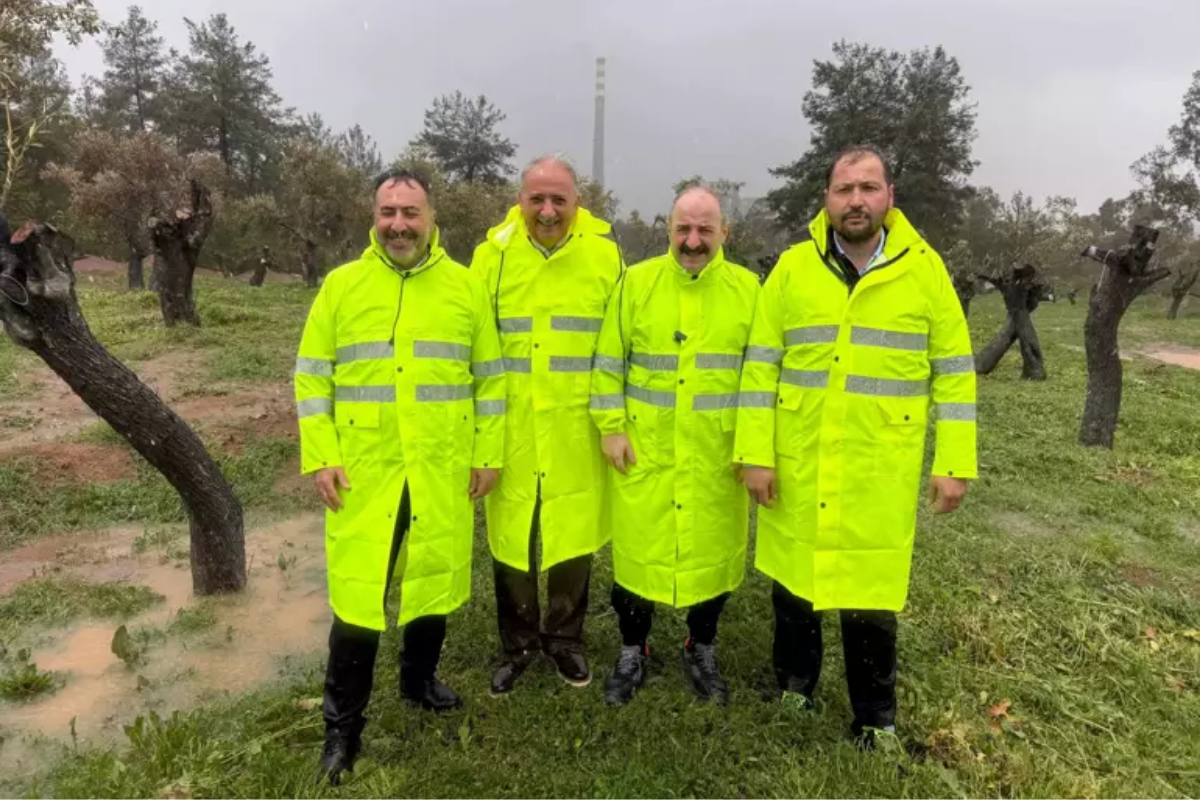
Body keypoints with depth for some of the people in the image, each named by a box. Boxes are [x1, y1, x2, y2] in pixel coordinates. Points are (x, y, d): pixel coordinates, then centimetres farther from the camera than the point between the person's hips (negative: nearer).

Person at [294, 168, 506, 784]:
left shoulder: (467, 287, 3)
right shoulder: (341, 285, 2)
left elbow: (491, 378, 6)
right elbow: (311, 377, 3)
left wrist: (488, 454, 2)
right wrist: (319, 457, -4)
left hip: (443, 472, 2)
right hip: (362, 473, -1)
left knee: (435, 579, 15)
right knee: (356, 594, 2)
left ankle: (420, 679, 41)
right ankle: (343, 725, 22)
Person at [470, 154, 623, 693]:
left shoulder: (605, 254, 0)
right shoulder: (494, 253, 0)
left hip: (577, 430, 0)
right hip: (510, 428, 1)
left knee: (574, 535, 11)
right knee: (510, 539, 9)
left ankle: (565, 638, 34)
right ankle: (518, 644, 31)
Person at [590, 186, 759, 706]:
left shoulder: (747, 288, 1)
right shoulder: (637, 281, -1)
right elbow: (609, 362, 2)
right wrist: (611, 427, -4)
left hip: (718, 454, 1)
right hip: (646, 450, -1)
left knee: (714, 551, 12)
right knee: (637, 550, 8)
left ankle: (701, 651, 36)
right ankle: (632, 653, 31)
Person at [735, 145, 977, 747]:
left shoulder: (924, 269, -1)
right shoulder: (792, 267, 0)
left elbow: (954, 371, 2)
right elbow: (761, 367, -1)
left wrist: (954, 462, -2)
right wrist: (755, 454, -5)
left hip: (882, 472, -1)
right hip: (798, 466, 1)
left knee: (874, 595, 8)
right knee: (793, 583, 15)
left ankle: (875, 718, 31)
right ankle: (793, 689, 40)